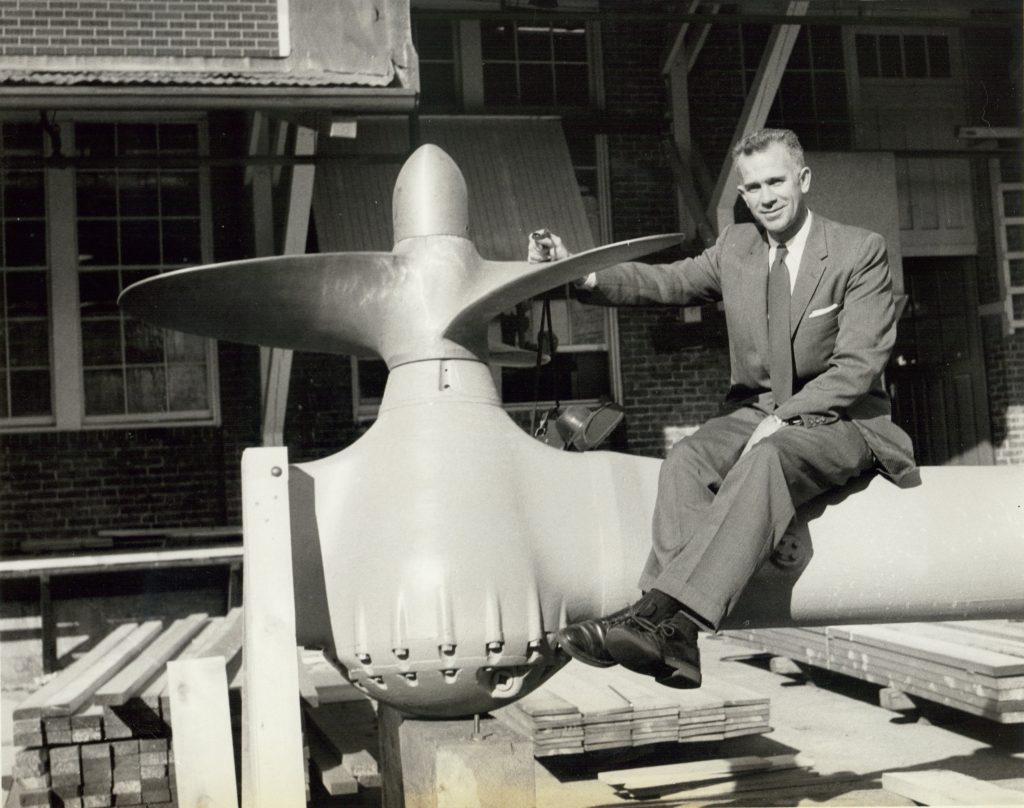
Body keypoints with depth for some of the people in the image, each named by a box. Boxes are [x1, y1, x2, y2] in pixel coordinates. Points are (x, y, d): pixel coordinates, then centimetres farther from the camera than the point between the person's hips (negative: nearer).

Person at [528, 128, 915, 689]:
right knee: (687, 460, -27)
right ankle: (677, 642, -44)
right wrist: (581, 276, -14)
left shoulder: (860, 252, -3)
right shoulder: (735, 247, 12)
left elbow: (859, 363, -11)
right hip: (754, 412, 5)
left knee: (766, 459, -37)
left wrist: (785, 418, -22)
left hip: (839, 419, -4)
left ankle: (667, 612, -49)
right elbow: (666, 282, 3)